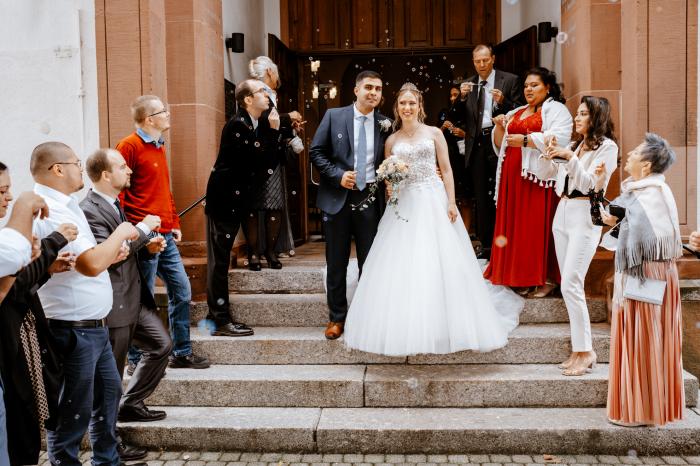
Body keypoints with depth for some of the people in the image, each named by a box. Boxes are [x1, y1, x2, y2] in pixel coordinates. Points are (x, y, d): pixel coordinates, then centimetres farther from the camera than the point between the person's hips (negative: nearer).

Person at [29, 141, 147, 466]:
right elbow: (92, 264, -31)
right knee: (72, 415, 4)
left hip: (93, 327, 10)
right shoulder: (52, 212, -21)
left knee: (108, 394, 22)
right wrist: (121, 233, -15)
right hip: (73, 331, -10)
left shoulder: (62, 206, 12)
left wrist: (111, 254, 5)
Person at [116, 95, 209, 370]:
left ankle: (182, 353, 23)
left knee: (182, 292, 11)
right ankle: (137, 361, 13)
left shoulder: (158, 147, 18)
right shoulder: (129, 146, -9)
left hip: (165, 236, 9)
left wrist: (174, 223, 20)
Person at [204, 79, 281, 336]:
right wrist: (273, 130, -11)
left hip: (235, 200, 9)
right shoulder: (237, 125, -15)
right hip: (224, 199, -9)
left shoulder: (254, 126, 13)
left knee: (220, 260, 14)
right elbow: (258, 159, -19)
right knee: (219, 260, -3)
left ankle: (218, 316, 23)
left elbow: (269, 161, 9)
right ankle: (221, 321, 2)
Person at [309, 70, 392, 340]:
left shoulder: (384, 123, 4)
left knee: (369, 262, 9)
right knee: (336, 263, 8)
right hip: (337, 198, -1)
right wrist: (338, 175, -11)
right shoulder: (334, 116, 0)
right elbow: (316, 152, 0)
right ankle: (337, 317, 21)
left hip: (370, 198, 1)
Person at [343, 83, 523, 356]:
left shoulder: (434, 133, 6)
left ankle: (444, 325, 9)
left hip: (434, 203, -1)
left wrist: (451, 203, -6)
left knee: (439, 264, -4)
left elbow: (446, 170, 3)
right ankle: (405, 328, 7)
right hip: (404, 205, 2)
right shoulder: (392, 140, 11)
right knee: (402, 267, -3)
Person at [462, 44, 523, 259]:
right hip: (477, 144, 4)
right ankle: (486, 245, 13)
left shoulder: (510, 80, 3)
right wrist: (462, 98, -9)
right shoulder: (468, 85, 13)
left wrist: (502, 102, -17)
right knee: (481, 197, 6)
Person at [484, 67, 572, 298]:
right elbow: (501, 143, 22)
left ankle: (547, 278, -2)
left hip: (539, 175, -6)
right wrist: (499, 127, 4)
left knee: (541, 225, -8)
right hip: (514, 177, 6)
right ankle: (521, 275, 10)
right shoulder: (515, 113, 24)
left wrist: (525, 140, -17)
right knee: (516, 225, 3)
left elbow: (558, 137, -14)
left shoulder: (556, 109, 4)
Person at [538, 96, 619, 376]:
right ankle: (582, 349, 15)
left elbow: (588, 184, -12)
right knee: (570, 286, 7)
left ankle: (584, 352, -4)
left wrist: (569, 158, -19)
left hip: (585, 217, -7)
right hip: (562, 214, 7)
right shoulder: (573, 145, 17)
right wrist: (551, 155, -1)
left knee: (570, 285, -13)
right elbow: (543, 174, 15)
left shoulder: (607, 146, -3)